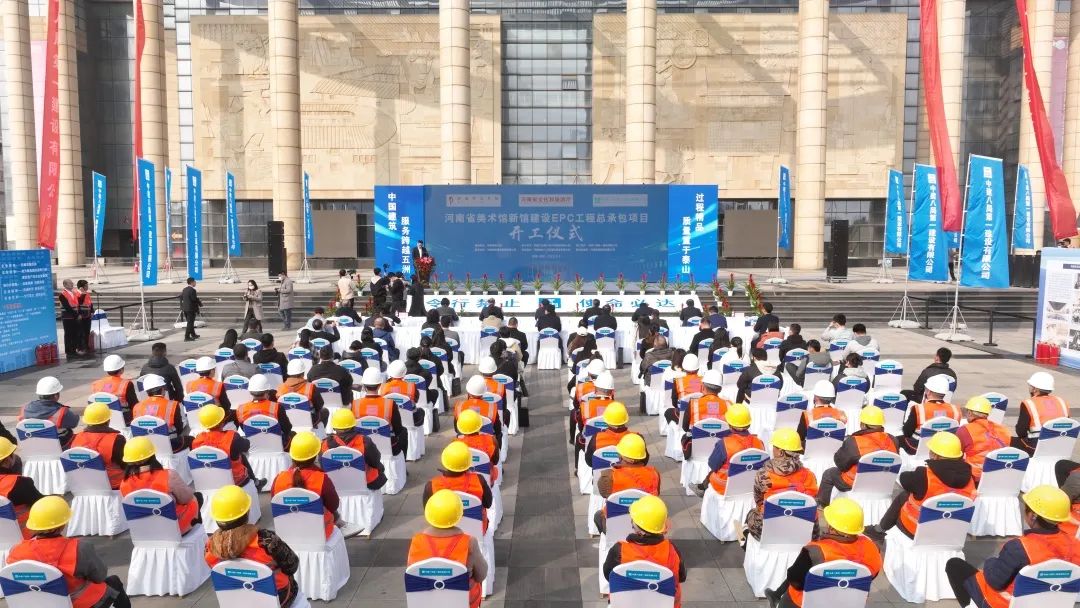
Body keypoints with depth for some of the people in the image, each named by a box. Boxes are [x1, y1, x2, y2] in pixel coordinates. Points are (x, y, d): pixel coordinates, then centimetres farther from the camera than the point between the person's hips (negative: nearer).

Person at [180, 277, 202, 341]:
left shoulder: (184, 289, 10)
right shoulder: (192, 290, -17)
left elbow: (181, 297, 13)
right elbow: (194, 299, -18)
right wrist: (200, 303, -2)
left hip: (185, 308, 9)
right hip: (191, 309, -9)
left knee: (190, 322, 19)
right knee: (190, 323, -3)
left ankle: (193, 335, 31)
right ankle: (187, 337, -3)